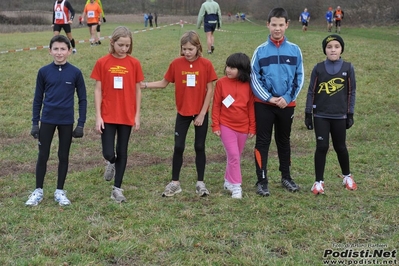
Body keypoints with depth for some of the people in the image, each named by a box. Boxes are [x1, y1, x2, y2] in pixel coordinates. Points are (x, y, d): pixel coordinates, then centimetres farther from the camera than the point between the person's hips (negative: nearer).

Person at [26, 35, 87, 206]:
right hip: (47, 120, 0)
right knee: (43, 155, 5)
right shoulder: (44, 72, -2)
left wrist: (81, 124, -3)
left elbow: (82, 99, 1)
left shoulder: (75, 73, -4)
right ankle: (38, 191, 17)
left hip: (67, 121, 0)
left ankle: (60, 191, 20)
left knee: (63, 156, 9)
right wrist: (35, 123, 1)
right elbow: (38, 99, 4)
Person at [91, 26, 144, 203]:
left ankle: (117, 189, 17)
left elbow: (137, 90, 4)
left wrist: (137, 115, 1)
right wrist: (98, 116, -6)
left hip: (127, 115, 1)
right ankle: (111, 163, 31)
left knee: (122, 152, 7)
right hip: (107, 115, -1)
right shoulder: (102, 63, -4)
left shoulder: (134, 63, -1)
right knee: (108, 153, -5)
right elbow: (98, 90, -2)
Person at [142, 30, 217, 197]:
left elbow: (210, 90, -8)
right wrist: (143, 85, -9)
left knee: (199, 147, 6)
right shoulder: (176, 64, -5)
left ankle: (200, 183, 18)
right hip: (183, 112, 1)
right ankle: (175, 183, 14)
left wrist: (202, 113, -10)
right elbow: (164, 83, 4)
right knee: (178, 147, 2)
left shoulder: (206, 64, -10)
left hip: (201, 112, -1)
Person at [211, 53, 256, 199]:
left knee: (236, 156, 14)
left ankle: (229, 181, 30)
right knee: (233, 155, -10)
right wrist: (215, 125, -5)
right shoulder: (221, 83, -7)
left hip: (243, 127, 3)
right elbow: (216, 105, -3)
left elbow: (251, 107, 3)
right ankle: (236, 186, -2)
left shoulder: (248, 85, -3)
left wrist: (252, 127, 4)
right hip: (226, 126, -2)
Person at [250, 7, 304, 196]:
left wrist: (288, 97, -11)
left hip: (287, 104, 2)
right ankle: (262, 181, 5)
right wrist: (269, 98, -13)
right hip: (264, 104, -1)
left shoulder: (295, 50, 0)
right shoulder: (260, 51, -3)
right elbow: (254, 78, -4)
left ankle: (286, 177, 27)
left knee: (284, 141, 15)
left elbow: (299, 77, 1)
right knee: (262, 142, 0)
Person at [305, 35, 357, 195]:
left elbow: (351, 92, 3)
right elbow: (311, 92, 2)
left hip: (339, 116, 0)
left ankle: (347, 176, 34)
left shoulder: (348, 68, -2)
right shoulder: (318, 68, -2)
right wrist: (308, 114, 0)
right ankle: (319, 181, 9)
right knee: (322, 147, -3)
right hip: (320, 116, 0)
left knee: (340, 147, 11)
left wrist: (350, 114, 1)